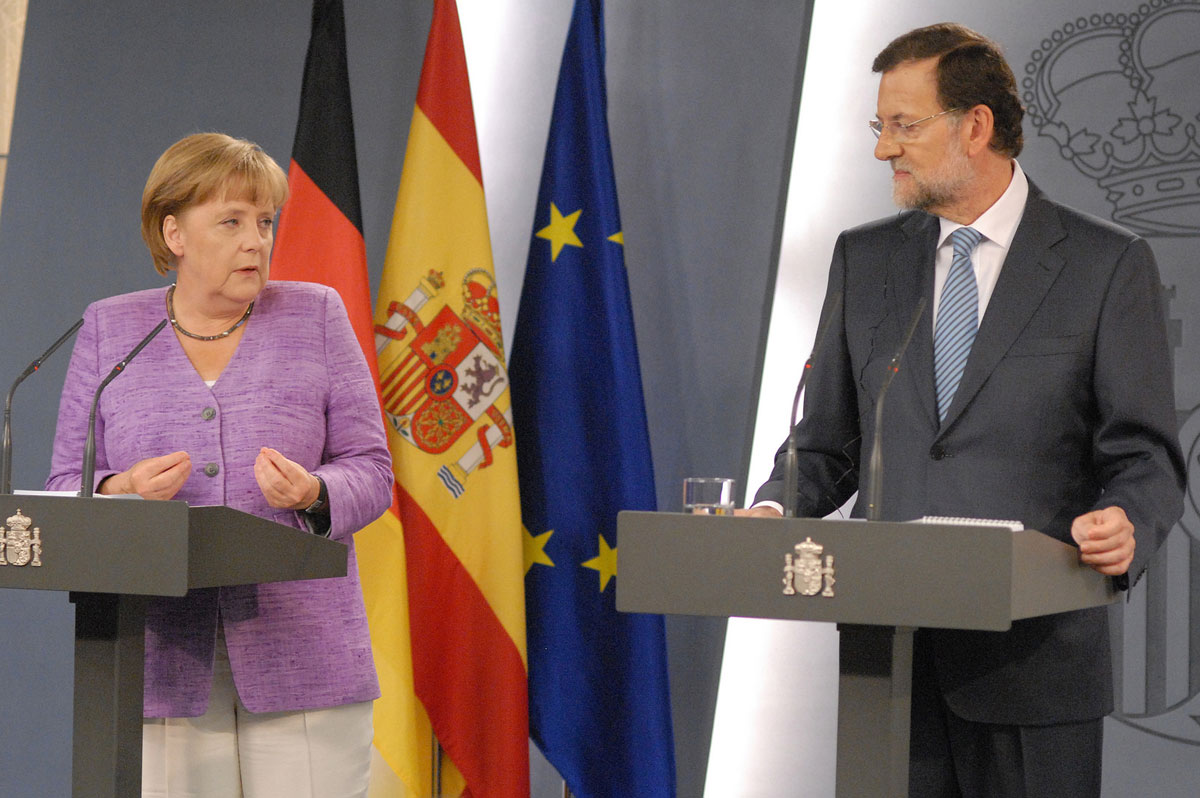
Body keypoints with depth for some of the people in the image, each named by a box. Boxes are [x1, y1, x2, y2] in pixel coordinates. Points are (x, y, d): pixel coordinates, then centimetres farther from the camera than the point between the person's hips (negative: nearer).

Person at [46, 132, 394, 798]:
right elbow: (65, 488, 9)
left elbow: (371, 470, 7)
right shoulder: (109, 330, 12)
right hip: (160, 666, 0)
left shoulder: (315, 316, 10)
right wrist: (123, 492, -14)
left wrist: (314, 495, -15)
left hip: (302, 661, 0)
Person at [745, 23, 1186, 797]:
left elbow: (1146, 457, -3)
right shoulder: (863, 258, 11)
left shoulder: (1107, 264, -1)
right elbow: (829, 442, 14)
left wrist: (1129, 529, -24)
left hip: (1033, 655, -3)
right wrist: (775, 509, -6)